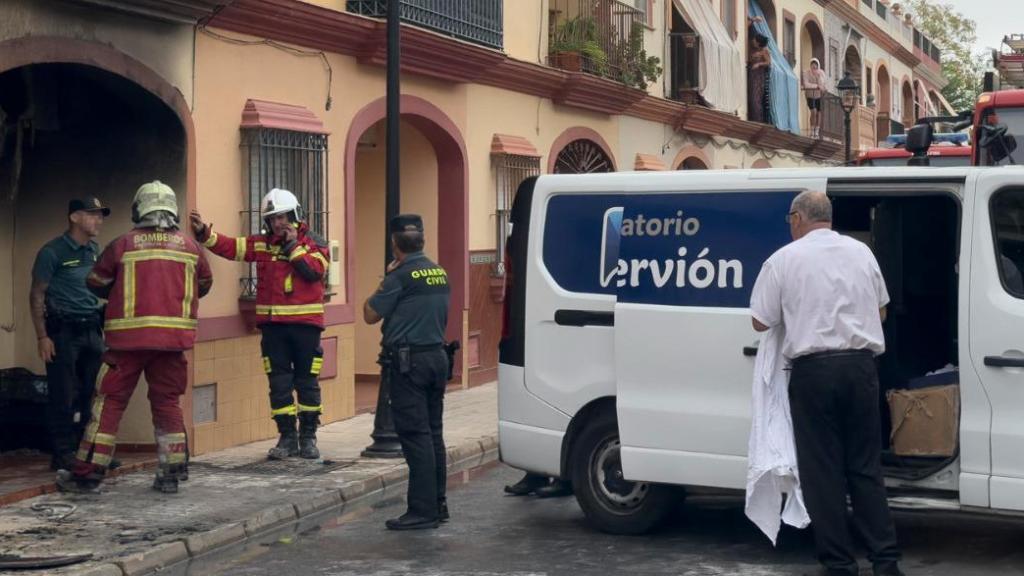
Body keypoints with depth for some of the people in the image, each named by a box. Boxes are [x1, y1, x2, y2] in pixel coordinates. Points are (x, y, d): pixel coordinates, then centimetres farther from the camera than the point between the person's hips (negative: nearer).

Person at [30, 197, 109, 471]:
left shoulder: (96, 251, 13)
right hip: (63, 330, -6)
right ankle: (62, 455, 2)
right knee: (63, 397, -4)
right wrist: (42, 337, -12)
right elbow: (37, 295, -5)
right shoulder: (53, 251, -5)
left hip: (91, 329, 6)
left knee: (92, 394, 6)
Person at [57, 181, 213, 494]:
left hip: (129, 336, -2)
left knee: (110, 401, 4)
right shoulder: (190, 246, 4)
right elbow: (204, 285, 19)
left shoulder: (124, 244, -2)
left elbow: (96, 283, 9)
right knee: (167, 401, 13)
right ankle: (171, 472, 12)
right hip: (173, 337, 2)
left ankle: (88, 472, 6)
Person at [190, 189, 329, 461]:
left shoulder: (313, 243, 1)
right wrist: (204, 233, -9)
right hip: (272, 324, 3)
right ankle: (287, 438, 12)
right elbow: (230, 246, 2)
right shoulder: (262, 244, 9)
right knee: (279, 383, 4)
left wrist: (292, 246, -12)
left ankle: (308, 436, 14)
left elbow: (314, 271, -16)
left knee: (307, 381, 4)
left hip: (305, 324, -2)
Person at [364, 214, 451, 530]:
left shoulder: (401, 276, -14)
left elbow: (370, 314, -7)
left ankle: (422, 510, -8)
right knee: (432, 433, 15)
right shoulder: (439, 273, 10)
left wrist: (383, 282, 4)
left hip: (409, 361, -8)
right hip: (437, 356, 8)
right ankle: (438, 502, 21)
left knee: (415, 435, -7)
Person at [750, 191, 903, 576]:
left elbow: (760, 323, 1)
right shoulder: (861, 252, 10)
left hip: (813, 370, -3)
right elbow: (881, 311, 19)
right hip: (860, 364, 4)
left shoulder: (784, 259, -2)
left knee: (824, 471, 3)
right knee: (865, 468, 11)